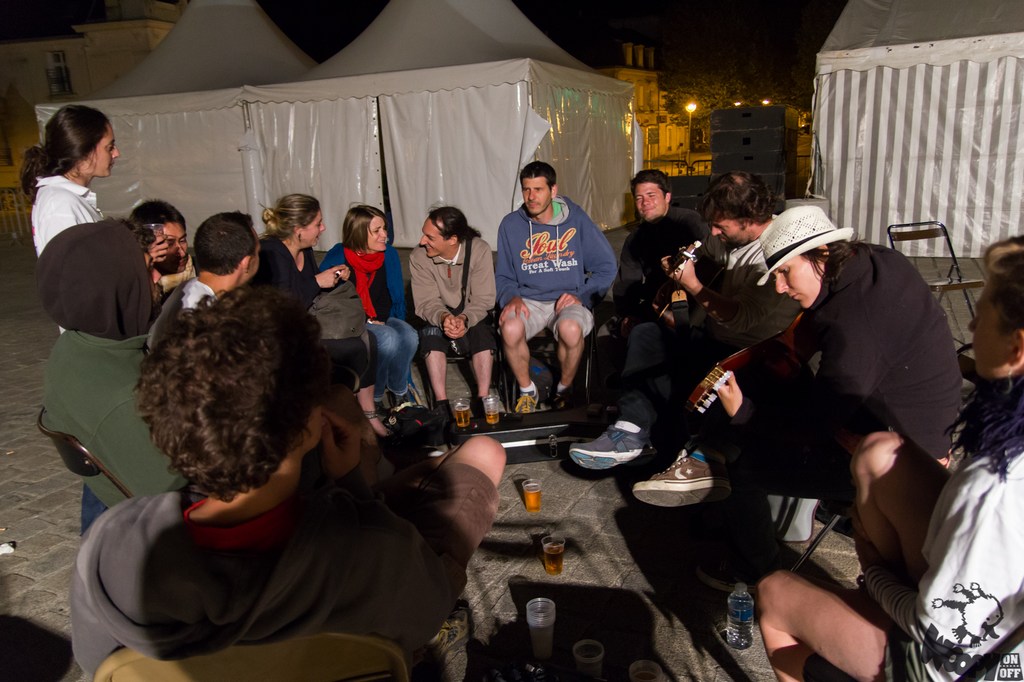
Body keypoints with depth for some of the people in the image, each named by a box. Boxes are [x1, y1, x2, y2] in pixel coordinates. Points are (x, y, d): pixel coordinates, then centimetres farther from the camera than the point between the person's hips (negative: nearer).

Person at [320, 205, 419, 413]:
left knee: (409, 337, -29)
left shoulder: (389, 254, 2)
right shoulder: (337, 257, -11)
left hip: (383, 320, 4)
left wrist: (381, 319, -2)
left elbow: (398, 297, 14)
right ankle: (374, 397, -11)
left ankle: (399, 391, -6)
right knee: (388, 339, -34)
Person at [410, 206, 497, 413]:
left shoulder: (479, 250, -19)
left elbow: (484, 299, -19)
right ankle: (441, 402, -29)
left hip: (472, 317, 0)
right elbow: (426, 302, -16)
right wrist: (443, 318, -39)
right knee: (431, 333, -31)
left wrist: (464, 319, -38)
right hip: (438, 317, 1)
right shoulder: (419, 258, -16)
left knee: (483, 331, -31)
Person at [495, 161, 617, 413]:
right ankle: (527, 390, -4)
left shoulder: (577, 220, 1)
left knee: (571, 329, -37)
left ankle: (564, 389, -5)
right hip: (528, 301, 2)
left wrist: (582, 296, -9)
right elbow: (503, 276, 13)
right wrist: (511, 297, -9)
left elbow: (606, 266, 4)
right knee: (510, 328, -33)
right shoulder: (510, 225, 6)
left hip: (569, 301, -1)